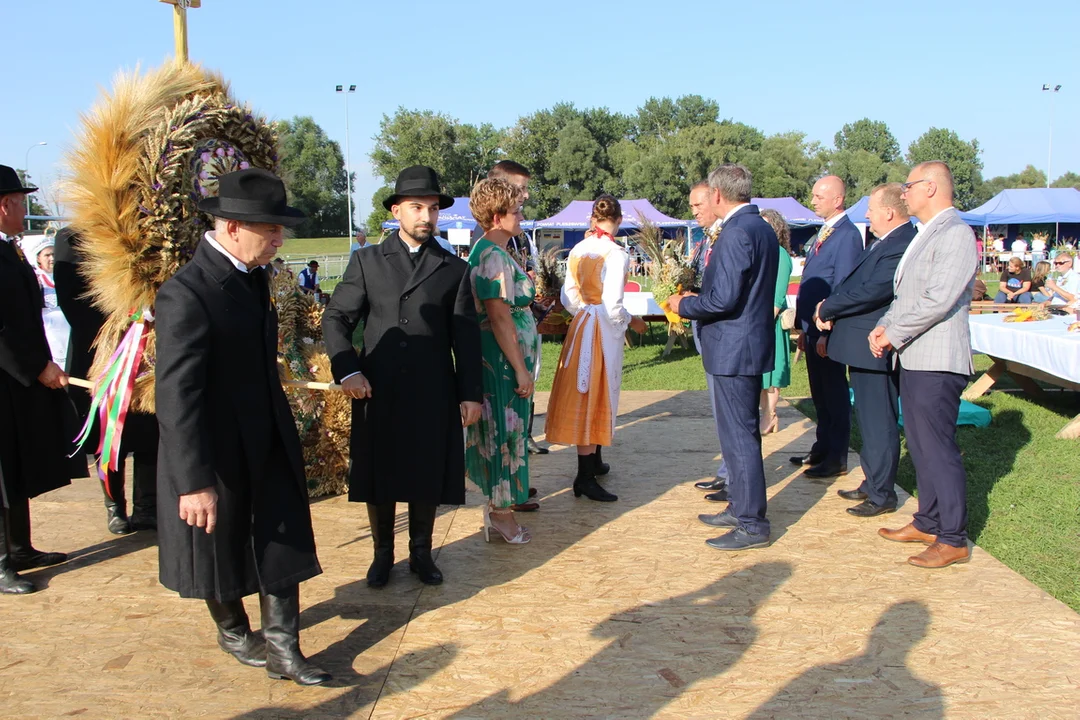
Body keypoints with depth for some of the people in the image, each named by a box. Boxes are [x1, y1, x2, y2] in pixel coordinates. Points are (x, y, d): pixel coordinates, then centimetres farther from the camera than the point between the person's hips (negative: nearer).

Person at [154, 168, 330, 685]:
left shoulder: (250, 274, 2)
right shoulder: (186, 294, -25)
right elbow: (176, 395, -26)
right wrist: (194, 482, -26)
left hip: (270, 439, 7)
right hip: (219, 448, -7)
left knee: (283, 541, 8)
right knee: (221, 547, 15)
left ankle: (281, 646, 19)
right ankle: (234, 632, 38)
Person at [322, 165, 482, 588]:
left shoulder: (454, 269, 6)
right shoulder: (367, 262, 4)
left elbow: (466, 336, 5)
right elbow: (336, 318, 3)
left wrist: (471, 394, 0)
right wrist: (347, 370, -12)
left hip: (433, 396, 0)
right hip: (378, 394, 0)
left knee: (428, 479, 9)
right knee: (378, 477, 10)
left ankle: (421, 553, 28)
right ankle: (382, 554, 28)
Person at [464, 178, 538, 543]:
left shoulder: (489, 251, 12)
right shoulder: (494, 257, -20)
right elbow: (500, 319, -23)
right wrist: (521, 370, -21)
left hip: (498, 359, 10)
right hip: (503, 360, -10)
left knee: (502, 431, 17)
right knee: (505, 432, 0)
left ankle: (498, 502, 28)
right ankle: (501, 510, 12)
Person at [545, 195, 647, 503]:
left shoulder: (577, 250, 4)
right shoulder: (616, 254, -16)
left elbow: (568, 297, 7)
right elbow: (612, 305, -20)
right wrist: (632, 321, -3)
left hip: (580, 324, 7)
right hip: (604, 328, -7)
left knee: (584, 394, 17)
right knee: (594, 396, -3)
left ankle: (594, 461, 33)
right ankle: (585, 477, 0)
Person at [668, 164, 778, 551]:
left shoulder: (737, 232, -19)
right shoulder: (763, 229, 13)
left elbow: (724, 298, -24)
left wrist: (684, 305, -8)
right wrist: (697, 298, 17)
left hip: (734, 349, -10)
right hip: (752, 345, 10)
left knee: (739, 436, -3)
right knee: (741, 433, 18)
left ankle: (752, 525, 5)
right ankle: (741, 507, 30)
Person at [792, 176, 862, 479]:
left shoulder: (847, 235, -15)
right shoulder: (823, 234, 14)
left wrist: (827, 332, -21)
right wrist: (804, 328, 15)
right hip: (813, 327, 9)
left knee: (834, 394, 1)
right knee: (819, 394, 16)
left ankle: (837, 459, 11)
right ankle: (822, 449, 28)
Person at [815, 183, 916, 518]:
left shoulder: (903, 246, -21)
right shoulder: (883, 242, 13)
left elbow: (870, 292, -26)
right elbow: (853, 282, 16)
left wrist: (828, 308, -12)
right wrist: (831, 308, -2)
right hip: (863, 344, 11)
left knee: (879, 423, 0)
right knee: (869, 419, 19)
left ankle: (882, 495, 10)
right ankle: (872, 483, 32)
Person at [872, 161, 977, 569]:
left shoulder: (955, 234, -14)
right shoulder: (926, 234, 18)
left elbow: (938, 300, -22)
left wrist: (894, 335, -14)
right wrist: (885, 326, 4)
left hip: (937, 362, -10)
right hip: (914, 359, 10)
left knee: (937, 448, -6)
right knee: (920, 445, 16)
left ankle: (953, 539, 3)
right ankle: (928, 523, 27)